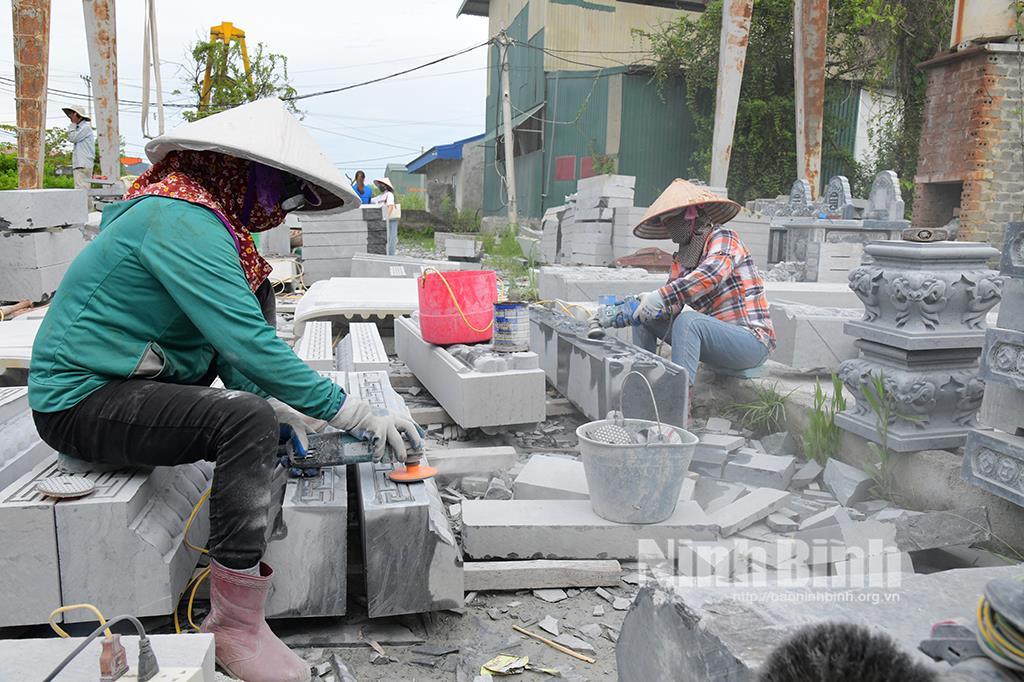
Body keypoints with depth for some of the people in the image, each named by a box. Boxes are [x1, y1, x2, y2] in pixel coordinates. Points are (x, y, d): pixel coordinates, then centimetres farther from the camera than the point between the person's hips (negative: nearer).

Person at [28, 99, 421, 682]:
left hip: (115, 382, 10)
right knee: (248, 420, -30)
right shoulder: (182, 223, -21)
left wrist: (284, 412, 0)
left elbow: (232, 337, 12)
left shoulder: (195, 215, 11)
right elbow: (247, 345, -29)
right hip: (81, 402, -10)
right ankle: (236, 628, -22)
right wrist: (358, 415, -24)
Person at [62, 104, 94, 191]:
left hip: (83, 165, -10)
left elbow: (72, 138, -10)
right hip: (79, 165, 10)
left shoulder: (86, 127, -6)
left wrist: (73, 124, -5)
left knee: (81, 190, -16)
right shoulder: (79, 128, 24)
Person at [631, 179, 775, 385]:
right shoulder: (681, 260, 13)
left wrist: (661, 297, -40)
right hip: (718, 336, 8)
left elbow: (713, 273, -32)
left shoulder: (723, 237, -9)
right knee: (644, 316, 4)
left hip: (752, 340, -8)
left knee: (687, 320, -34)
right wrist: (641, 303, -20)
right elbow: (669, 306, 2)